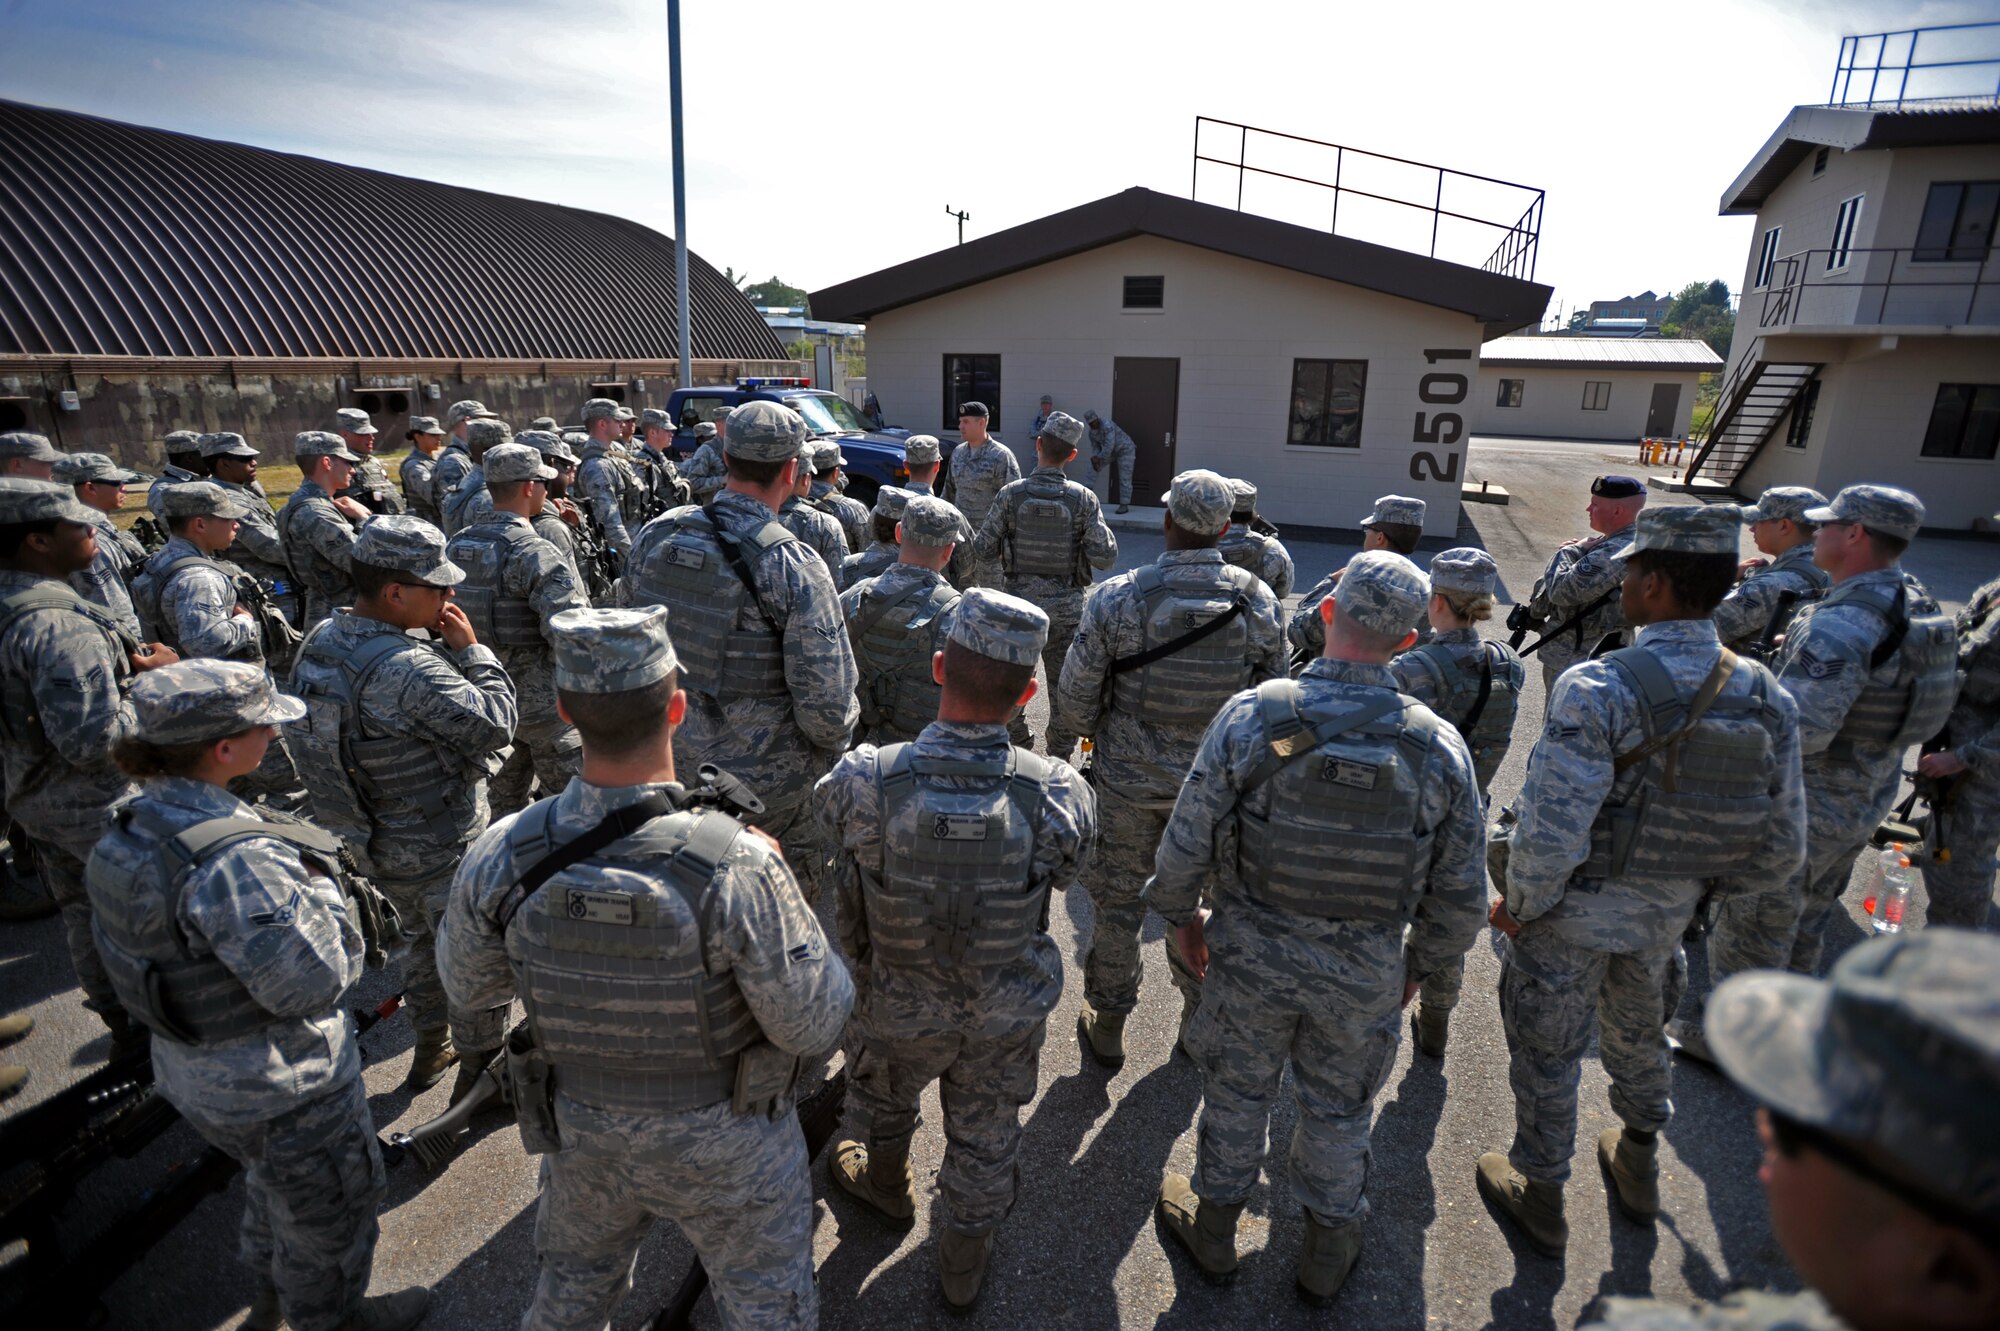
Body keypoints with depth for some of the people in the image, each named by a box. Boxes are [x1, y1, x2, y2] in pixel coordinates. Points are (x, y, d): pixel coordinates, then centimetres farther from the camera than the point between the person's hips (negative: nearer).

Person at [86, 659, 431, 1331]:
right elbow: (311, 980, -34)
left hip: (193, 1073, 9)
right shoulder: (232, 860, -38)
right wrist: (317, 885, -20)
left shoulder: (133, 828, -7)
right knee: (327, 1208, 20)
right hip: (282, 1094, -9)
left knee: (276, 1181, 36)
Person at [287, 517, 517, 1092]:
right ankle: (481, 1067, 28)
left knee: (426, 939, 28)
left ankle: (431, 1049, 46)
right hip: (442, 853, -9)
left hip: (373, 844, 9)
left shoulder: (319, 642, -3)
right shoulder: (407, 669, -31)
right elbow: (495, 726, -25)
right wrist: (471, 649, -15)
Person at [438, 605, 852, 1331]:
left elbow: (467, 988, -4)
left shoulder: (501, 860, -24)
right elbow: (812, 1025, -24)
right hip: (727, 1141, -2)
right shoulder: (737, 868, -37)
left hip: (586, 1131, 3)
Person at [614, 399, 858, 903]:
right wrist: (830, 747, 0)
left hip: (668, 762, 5)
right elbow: (826, 704, -22)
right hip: (766, 781, -5)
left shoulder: (658, 535, -5)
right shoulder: (795, 568, -23)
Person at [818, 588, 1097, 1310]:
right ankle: (964, 1262, 53)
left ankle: (887, 1185, 65)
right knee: (984, 1135, 27)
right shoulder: (1059, 796, -30)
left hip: (899, 1010, 1)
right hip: (1007, 1018, 0)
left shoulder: (862, 783, -32)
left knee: (887, 1095, 34)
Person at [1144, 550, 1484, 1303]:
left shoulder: (1249, 717, -22)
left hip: (1253, 954, -1)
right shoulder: (1438, 746, -16)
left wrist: (1182, 915, 4)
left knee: (1236, 1096, 23)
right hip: (1367, 972, 1)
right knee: (1338, 1111, 24)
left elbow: (1186, 846, -15)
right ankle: (1327, 1254, 47)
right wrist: (1421, 961, 12)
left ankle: (1213, 1230, 47)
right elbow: (1461, 893, -6)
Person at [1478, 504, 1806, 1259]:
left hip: (1574, 911, -5)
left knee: (1547, 1052, 16)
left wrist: (1518, 906, -13)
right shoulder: (1765, 697, -10)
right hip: (1667, 913, 6)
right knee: (1636, 1030, 31)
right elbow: (1781, 853, -3)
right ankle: (1639, 1168, 53)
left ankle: (1540, 1198, 36)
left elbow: (1551, 837, -31)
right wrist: (1696, 865, 14)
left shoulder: (1597, 689, -30)